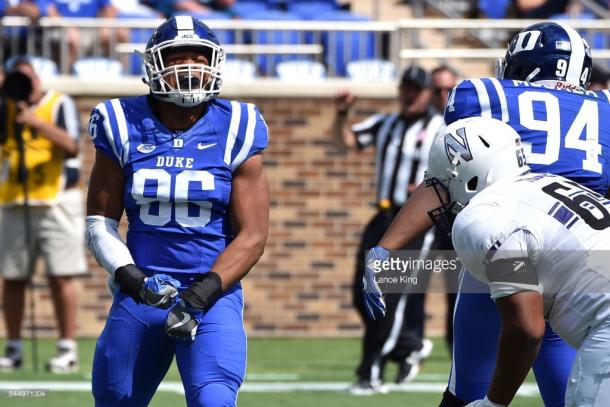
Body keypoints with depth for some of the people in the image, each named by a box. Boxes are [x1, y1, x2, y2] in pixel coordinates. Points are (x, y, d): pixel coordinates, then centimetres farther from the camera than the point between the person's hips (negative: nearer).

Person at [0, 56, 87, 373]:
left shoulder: (60, 104, -1)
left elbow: (71, 145, -15)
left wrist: (37, 122, -25)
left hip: (55, 201, -4)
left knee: (60, 276, -6)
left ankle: (68, 349, -4)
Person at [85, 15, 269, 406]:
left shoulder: (235, 132, -3)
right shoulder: (124, 127, 1)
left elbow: (252, 236, -4)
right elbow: (99, 223, 5)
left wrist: (203, 294, -17)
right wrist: (132, 278, -13)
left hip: (213, 296, -2)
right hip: (140, 296, 2)